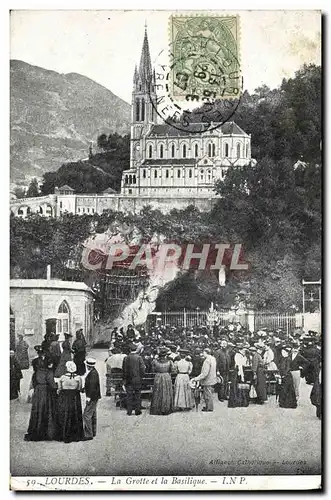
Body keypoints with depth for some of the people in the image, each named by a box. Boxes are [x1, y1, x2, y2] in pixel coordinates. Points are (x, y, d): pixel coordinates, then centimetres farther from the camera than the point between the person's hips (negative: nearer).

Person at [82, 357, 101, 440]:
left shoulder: (93, 373, -20)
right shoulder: (93, 372, 11)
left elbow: (92, 386, -25)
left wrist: (89, 397, -26)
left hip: (92, 397, -11)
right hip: (93, 397, 11)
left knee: (86, 415, -10)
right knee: (92, 415, 18)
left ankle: (88, 434, -9)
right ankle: (93, 432, 28)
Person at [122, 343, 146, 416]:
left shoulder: (126, 358, -2)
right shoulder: (139, 358, -8)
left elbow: (124, 370, 1)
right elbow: (142, 369, -8)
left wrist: (124, 380, 7)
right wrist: (141, 376, 6)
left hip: (129, 380, 1)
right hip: (138, 379, -1)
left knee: (129, 395, 7)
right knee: (137, 395, 7)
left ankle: (129, 411, 8)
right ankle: (137, 410, 9)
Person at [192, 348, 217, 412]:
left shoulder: (207, 361, -24)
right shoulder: (213, 358, 6)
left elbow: (205, 373, -26)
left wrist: (198, 378, -19)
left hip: (207, 381, -9)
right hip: (212, 379, 9)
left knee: (208, 395, 3)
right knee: (208, 394, 20)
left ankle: (209, 408, 12)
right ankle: (208, 407, 28)